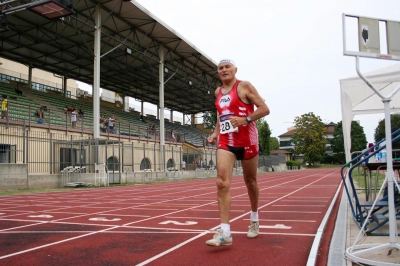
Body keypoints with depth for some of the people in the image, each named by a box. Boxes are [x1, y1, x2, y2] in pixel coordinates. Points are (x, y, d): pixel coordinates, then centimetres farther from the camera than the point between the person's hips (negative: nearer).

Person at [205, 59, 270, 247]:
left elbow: (265, 109, -8)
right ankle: (225, 232, -15)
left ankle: (254, 219, 35)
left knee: (250, 181, 11)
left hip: (247, 140, -4)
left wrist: (246, 119, -22)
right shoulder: (218, 92, 13)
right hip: (225, 142, 4)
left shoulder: (244, 86, -4)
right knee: (222, 182, -13)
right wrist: (215, 133, 10)